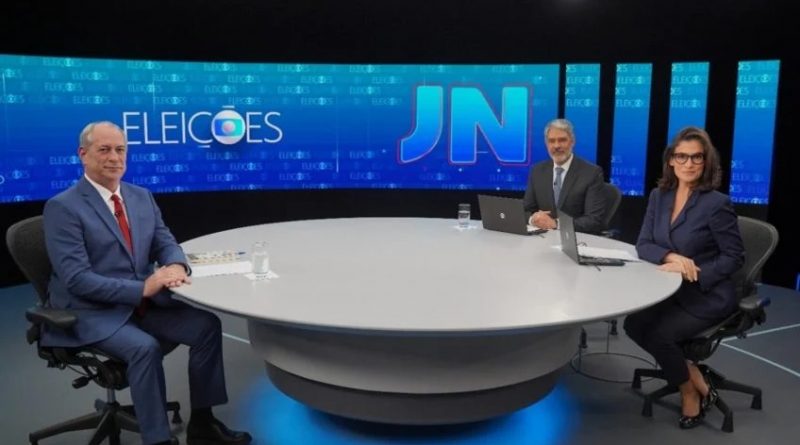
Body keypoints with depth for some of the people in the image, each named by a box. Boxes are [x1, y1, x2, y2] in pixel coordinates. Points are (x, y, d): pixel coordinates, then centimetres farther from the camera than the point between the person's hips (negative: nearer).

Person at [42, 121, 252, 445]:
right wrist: (142, 288, -28)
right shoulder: (62, 207, -11)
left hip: (144, 303, 6)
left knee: (207, 326, -13)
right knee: (145, 347, -32)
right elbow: (77, 279, -19)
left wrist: (176, 266, -19)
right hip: (94, 312, -6)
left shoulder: (141, 197, 9)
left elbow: (165, 244, 7)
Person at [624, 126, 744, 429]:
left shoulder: (716, 203, -16)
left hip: (707, 295, -6)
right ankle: (693, 377, 7)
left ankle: (691, 393, 9)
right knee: (633, 324, -15)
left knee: (660, 334, -22)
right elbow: (643, 244, -2)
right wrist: (670, 257, -23)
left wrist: (693, 274, -24)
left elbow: (734, 257, -11)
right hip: (670, 291, 6)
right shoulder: (659, 196, 2)